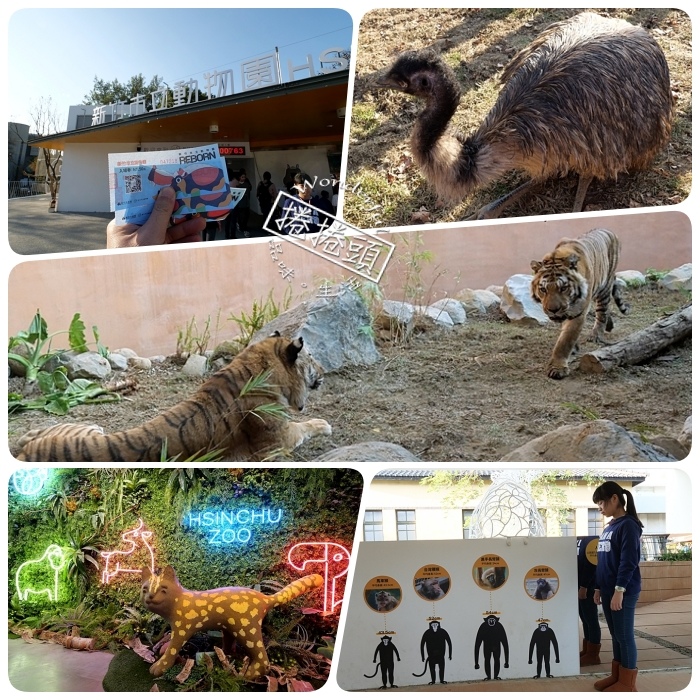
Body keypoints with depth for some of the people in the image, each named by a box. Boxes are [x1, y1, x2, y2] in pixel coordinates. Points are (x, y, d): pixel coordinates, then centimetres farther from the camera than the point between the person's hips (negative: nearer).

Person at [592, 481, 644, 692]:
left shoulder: (628, 525, -12)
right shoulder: (608, 527, 14)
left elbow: (628, 561, -18)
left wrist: (619, 590, -21)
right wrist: (598, 588, 17)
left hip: (623, 591, -8)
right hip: (608, 590, 8)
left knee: (625, 636, 0)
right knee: (615, 635, 15)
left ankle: (628, 683, 9)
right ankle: (616, 675, 24)